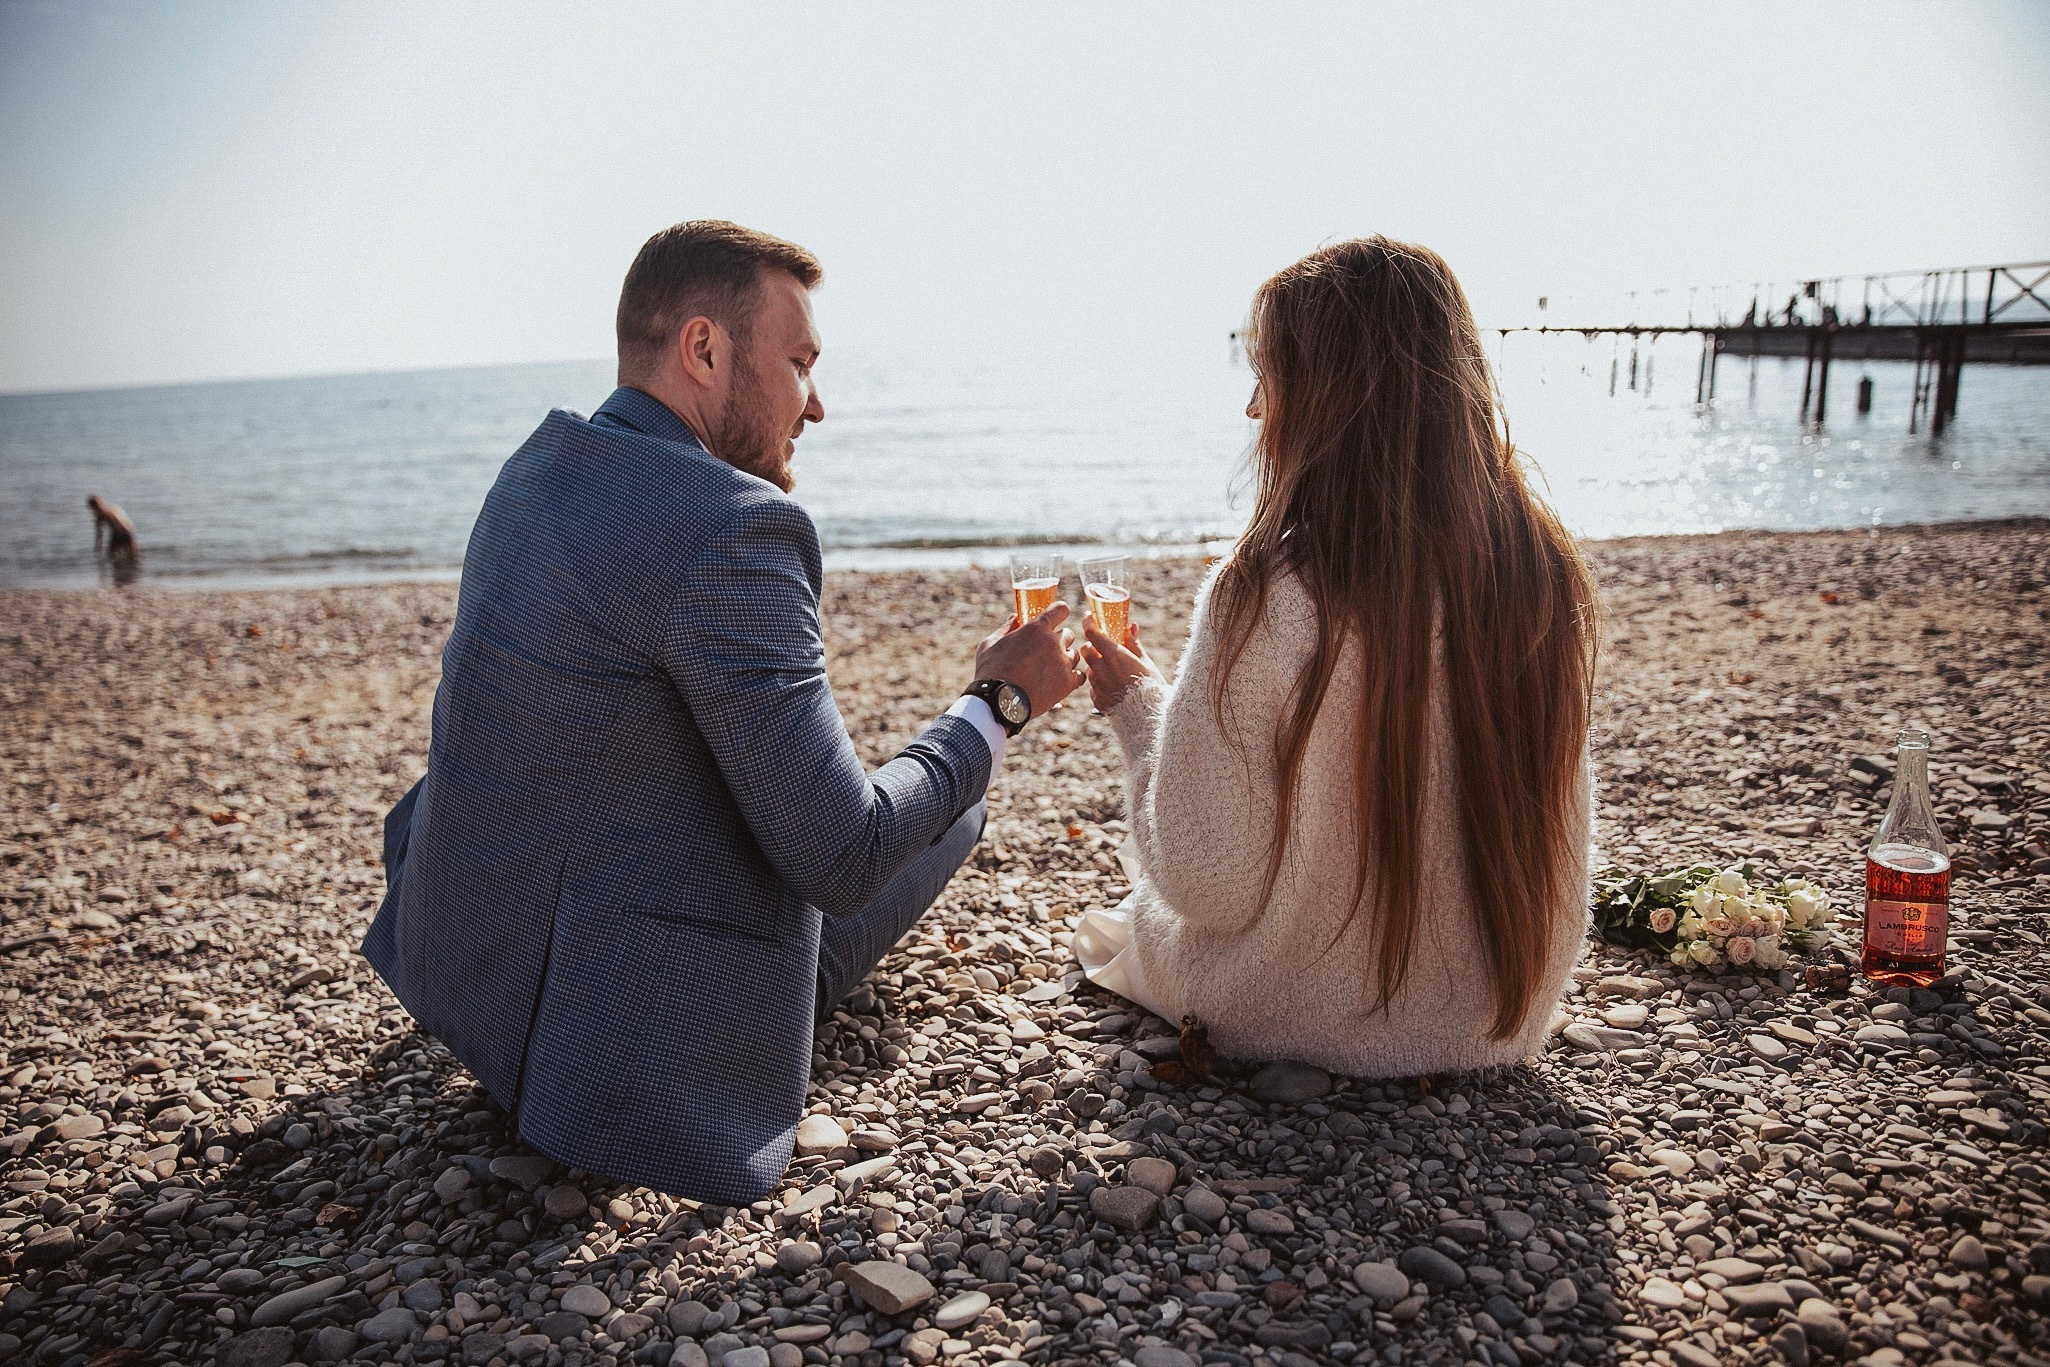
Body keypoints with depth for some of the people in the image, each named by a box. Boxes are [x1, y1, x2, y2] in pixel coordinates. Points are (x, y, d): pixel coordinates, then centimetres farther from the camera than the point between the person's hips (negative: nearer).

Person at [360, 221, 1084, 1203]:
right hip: (613, 1044, -8)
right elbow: (844, 860, -24)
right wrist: (999, 701, -12)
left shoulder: (536, 467, 3)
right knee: (949, 807, 8)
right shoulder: (733, 527, -25)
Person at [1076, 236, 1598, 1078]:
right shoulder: (1546, 575, -11)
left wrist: (1138, 707, -8)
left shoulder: (1264, 598, -29)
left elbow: (1206, 882, -22)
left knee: (1135, 918, 28)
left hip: (1303, 1021, -5)